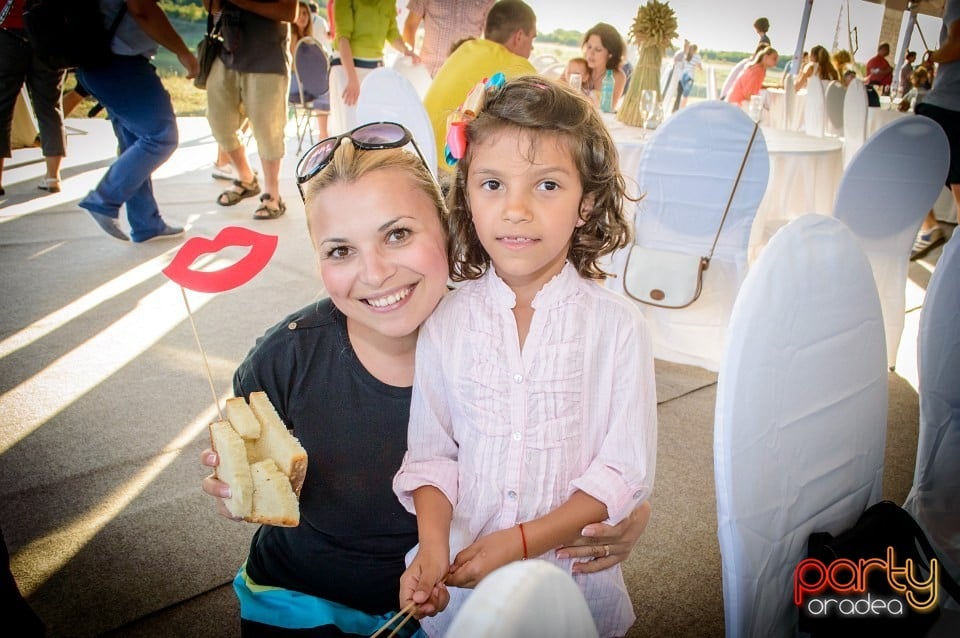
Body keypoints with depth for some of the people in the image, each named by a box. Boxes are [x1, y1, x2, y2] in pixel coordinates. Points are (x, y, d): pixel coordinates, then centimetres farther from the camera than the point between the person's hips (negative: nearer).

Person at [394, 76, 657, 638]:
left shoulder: (618, 327, -14)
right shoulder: (447, 321, -8)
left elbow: (625, 473, -12)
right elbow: (431, 454, -2)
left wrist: (521, 542, -18)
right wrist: (433, 546, -17)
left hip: (573, 570, -1)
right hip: (460, 572, 2)